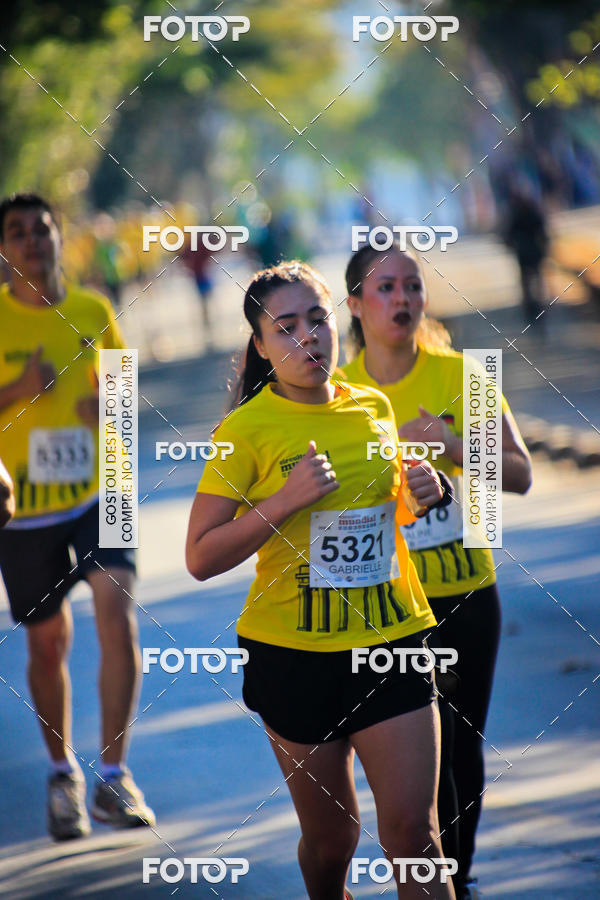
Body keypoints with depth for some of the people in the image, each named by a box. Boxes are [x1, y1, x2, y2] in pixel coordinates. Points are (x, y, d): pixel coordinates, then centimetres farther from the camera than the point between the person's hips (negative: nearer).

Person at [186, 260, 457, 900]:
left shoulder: (373, 407, 6)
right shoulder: (247, 430, -8)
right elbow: (201, 558, -12)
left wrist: (420, 494, 2)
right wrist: (287, 499, -21)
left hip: (391, 635, 3)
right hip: (294, 650, -3)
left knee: (412, 833, -6)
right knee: (331, 838, 9)